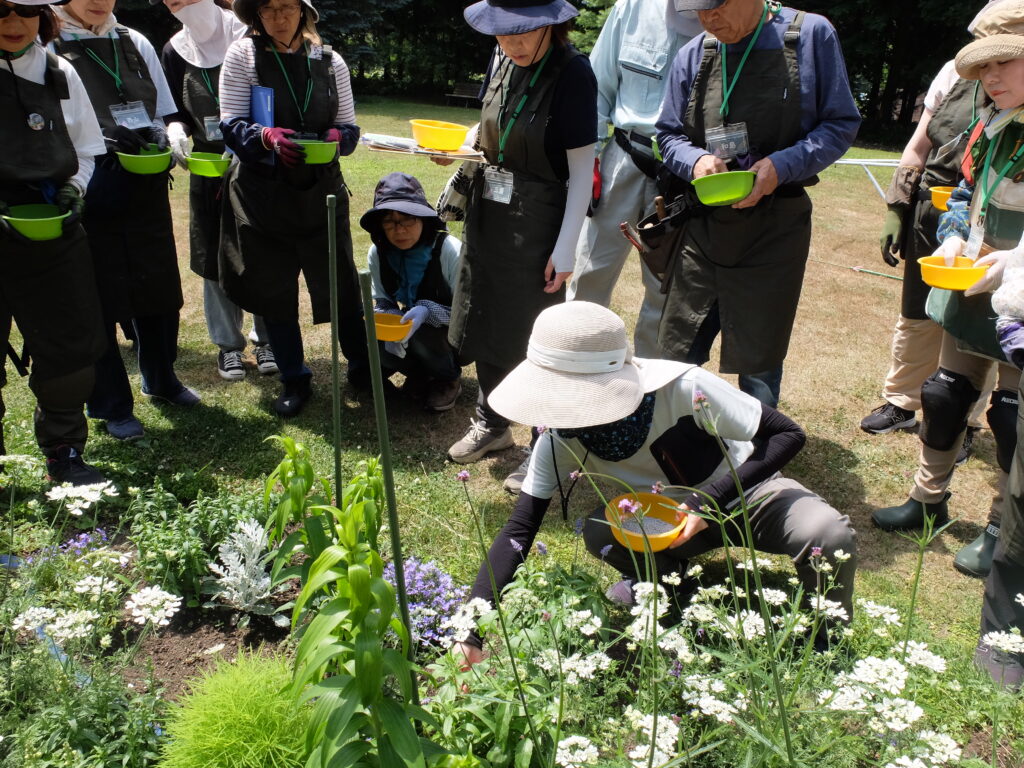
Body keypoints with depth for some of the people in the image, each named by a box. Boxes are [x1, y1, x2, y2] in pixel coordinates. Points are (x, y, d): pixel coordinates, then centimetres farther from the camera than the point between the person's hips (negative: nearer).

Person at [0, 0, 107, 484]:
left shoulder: (60, 75, 4)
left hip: (54, 233, 3)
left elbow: (84, 153, 13)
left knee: (70, 348, 9)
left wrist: (71, 191, -5)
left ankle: (64, 453, 27)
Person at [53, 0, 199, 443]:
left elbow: (166, 115, 15)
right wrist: (101, 136, -20)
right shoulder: (46, 47, -4)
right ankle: (111, 405, 17)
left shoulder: (136, 45, 10)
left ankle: (161, 378, 35)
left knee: (158, 288, 13)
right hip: (88, 191, -4)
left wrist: (160, 136, -6)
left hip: (145, 189, 5)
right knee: (99, 297, 4)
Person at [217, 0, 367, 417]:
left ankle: (361, 368, 24)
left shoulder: (330, 61, 5)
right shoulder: (243, 55, -1)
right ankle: (294, 380, 24)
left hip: (322, 190, 1)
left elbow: (349, 127, 7)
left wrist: (337, 137, -17)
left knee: (341, 285, 3)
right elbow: (231, 124, -6)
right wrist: (267, 137, -26)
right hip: (262, 192, -1)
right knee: (274, 289, 7)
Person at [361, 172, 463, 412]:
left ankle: (449, 378, -2)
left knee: (421, 333, -35)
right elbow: (382, 302, 0)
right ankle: (421, 373, 6)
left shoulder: (450, 251, -25)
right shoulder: (378, 253, -11)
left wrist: (428, 311, -37)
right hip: (414, 331, 5)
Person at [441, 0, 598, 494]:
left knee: (534, 333, 1)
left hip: (536, 220, -7)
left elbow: (582, 169, -16)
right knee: (487, 321, 15)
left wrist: (565, 250, -17)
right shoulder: (502, 60, 2)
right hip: (488, 209, 7)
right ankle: (491, 424, 35)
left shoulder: (572, 73, -17)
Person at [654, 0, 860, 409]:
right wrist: (696, 160, -13)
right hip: (702, 225, 3)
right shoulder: (692, 54, 4)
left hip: (773, 232, -2)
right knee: (677, 357, 8)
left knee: (758, 365, 6)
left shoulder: (811, 35, -3)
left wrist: (781, 166, -18)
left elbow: (841, 125, -2)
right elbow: (669, 135, 10)